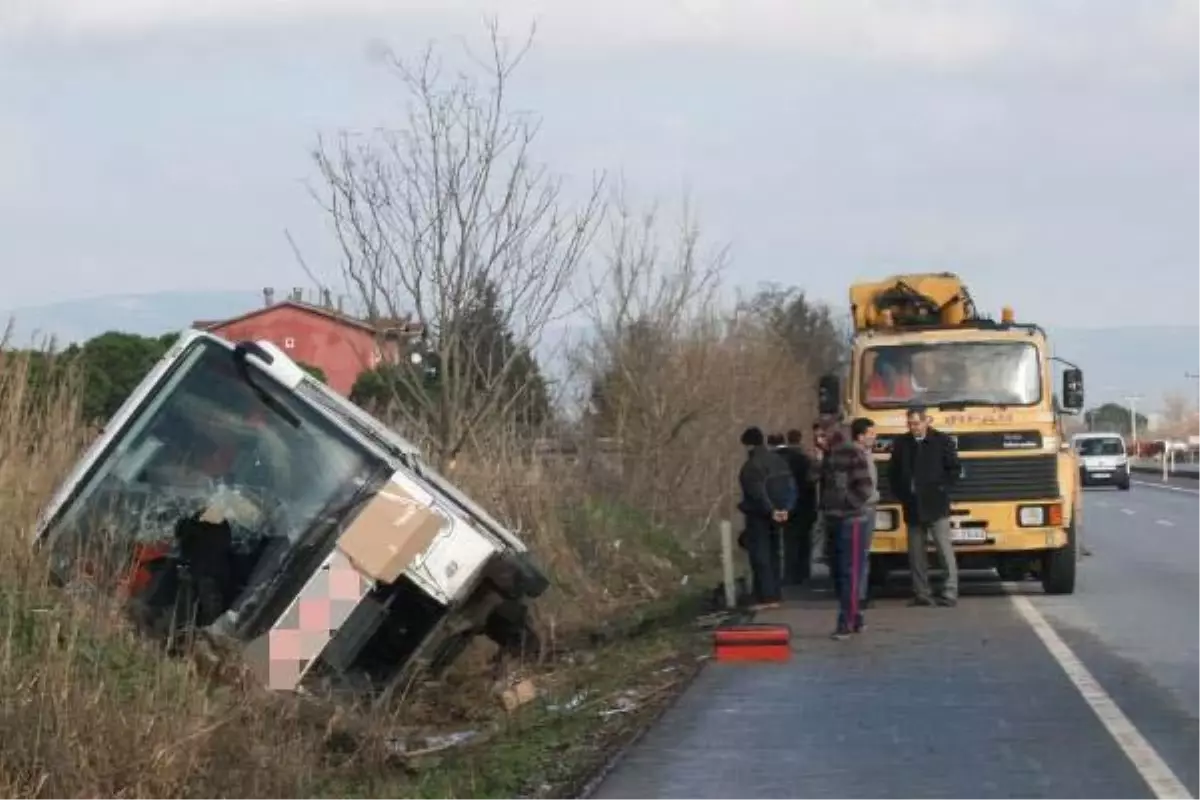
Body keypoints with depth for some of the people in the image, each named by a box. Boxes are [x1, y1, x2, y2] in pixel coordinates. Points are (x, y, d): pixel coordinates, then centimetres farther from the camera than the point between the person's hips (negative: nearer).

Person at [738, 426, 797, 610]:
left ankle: (765, 598, -9)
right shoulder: (779, 461, 10)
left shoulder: (751, 466, -17)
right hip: (777, 515, 8)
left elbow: (758, 493, -25)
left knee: (760, 557, -5)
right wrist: (785, 507, 1)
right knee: (773, 555, 15)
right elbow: (791, 486, 8)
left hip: (759, 516, -8)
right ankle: (775, 596, 17)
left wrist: (771, 511, -23)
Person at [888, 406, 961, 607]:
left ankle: (950, 593, -2)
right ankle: (921, 594, 12)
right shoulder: (901, 444, 7)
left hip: (936, 507, -4)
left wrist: (941, 489, -6)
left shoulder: (942, 441, -2)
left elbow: (955, 469, 0)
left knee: (945, 550, -4)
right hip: (912, 508, 4)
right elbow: (893, 472, 16)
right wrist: (900, 494, 6)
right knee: (916, 553, 6)